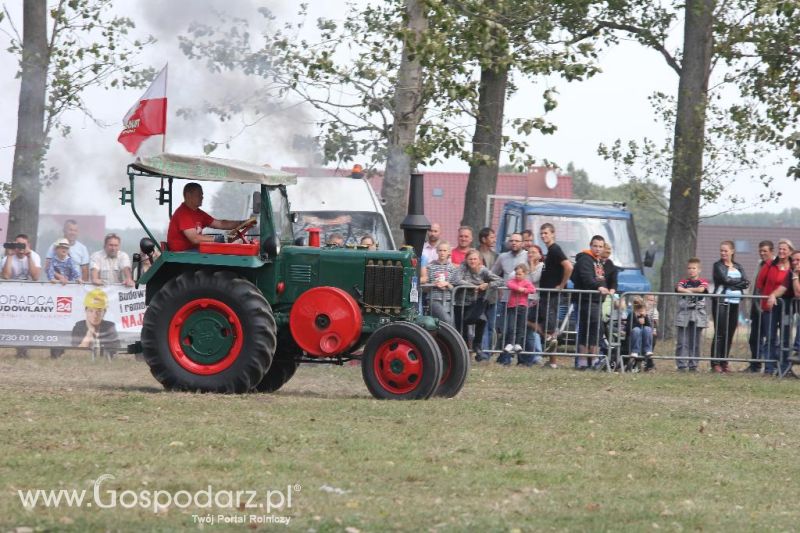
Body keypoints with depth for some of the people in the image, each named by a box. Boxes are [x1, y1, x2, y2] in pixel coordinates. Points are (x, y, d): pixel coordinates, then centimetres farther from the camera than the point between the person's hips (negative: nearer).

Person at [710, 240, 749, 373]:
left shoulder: (738, 267, 16)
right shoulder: (718, 266, 3)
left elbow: (746, 283, 3)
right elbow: (726, 279, -12)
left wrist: (732, 282, -9)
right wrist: (739, 281, -2)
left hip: (735, 302, 4)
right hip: (721, 301, -4)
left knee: (730, 333, 4)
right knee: (720, 333, -8)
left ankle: (724, 362, 10)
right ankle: (715, 363, -6)